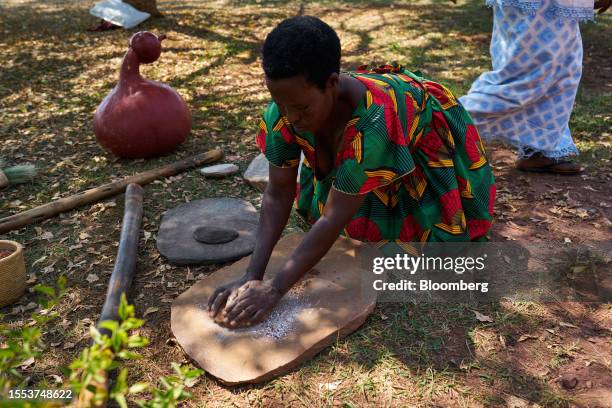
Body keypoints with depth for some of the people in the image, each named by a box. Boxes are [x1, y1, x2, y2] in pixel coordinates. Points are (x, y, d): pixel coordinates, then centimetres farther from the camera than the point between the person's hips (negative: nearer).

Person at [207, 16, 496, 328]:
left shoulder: (373, 123, -45)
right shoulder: (283, 110, -28)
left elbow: (335, 218, -40)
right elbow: (277, 194, -22)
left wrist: (273, 290, -38)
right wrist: (252, 276, -32)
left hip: (425, 146, -5)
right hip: (349, 151, 5)